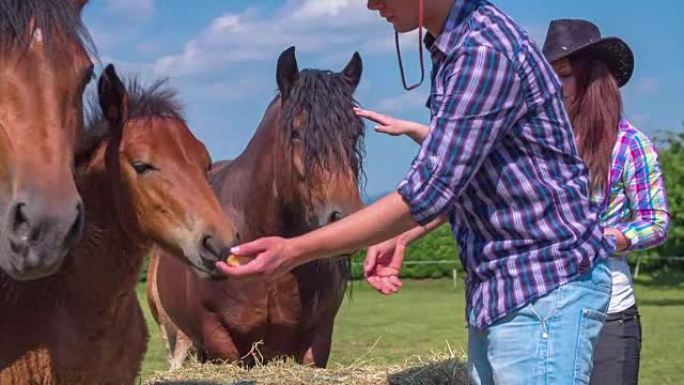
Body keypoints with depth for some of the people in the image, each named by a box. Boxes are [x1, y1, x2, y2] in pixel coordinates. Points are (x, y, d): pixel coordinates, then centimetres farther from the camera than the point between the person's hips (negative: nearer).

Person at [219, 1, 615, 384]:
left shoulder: (486, 52, -21)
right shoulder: (453, 49, 9)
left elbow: (427, 192, -23)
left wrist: (295, 251, -21)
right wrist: (400, 239, 13)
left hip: (546, 288, -10)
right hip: (498, 289, 10)